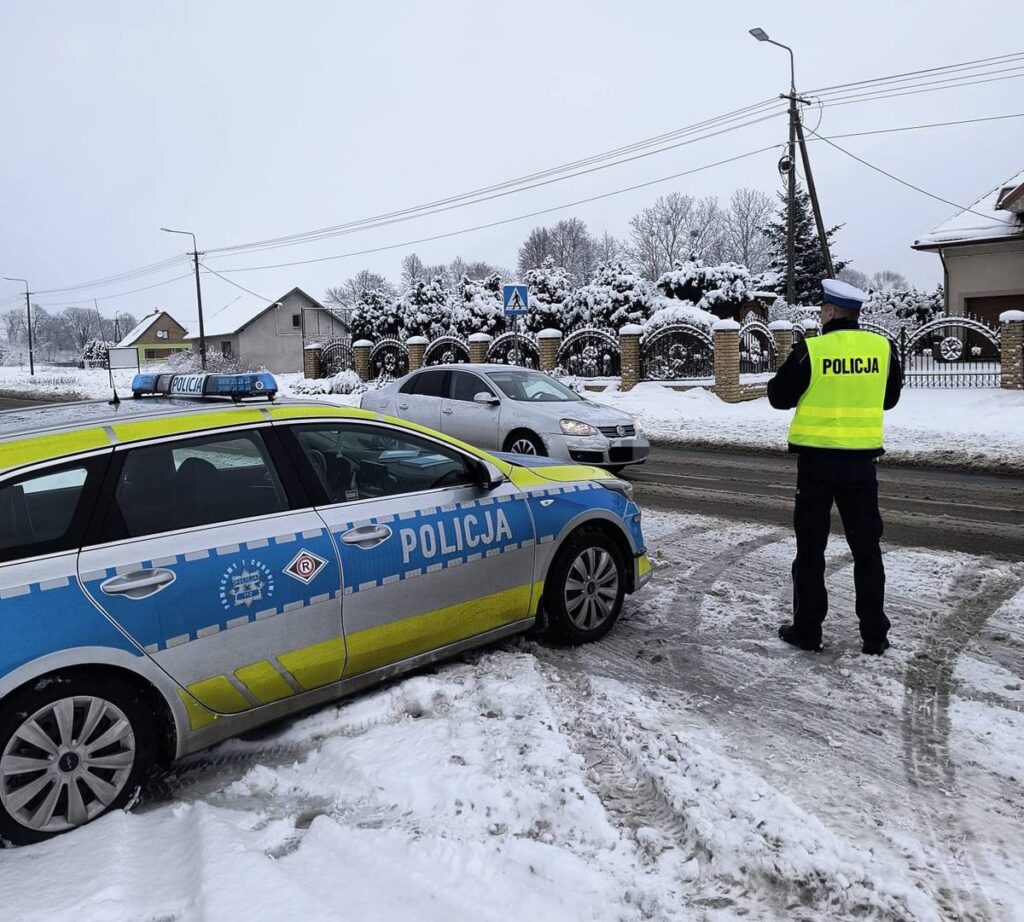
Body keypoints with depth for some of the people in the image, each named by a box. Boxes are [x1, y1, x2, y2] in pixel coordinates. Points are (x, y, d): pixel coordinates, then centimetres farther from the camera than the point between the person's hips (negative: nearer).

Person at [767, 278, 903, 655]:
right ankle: (874, 635, 16)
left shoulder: (809, 350, -12)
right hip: (861, 459, 3)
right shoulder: (883, 348, -1)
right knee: (866, 547, 11)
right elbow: (889, 399, 13)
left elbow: (779, 397, -1)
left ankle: (807, 629, 15)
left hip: (817, 459, -3)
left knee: (811, 547, 8)